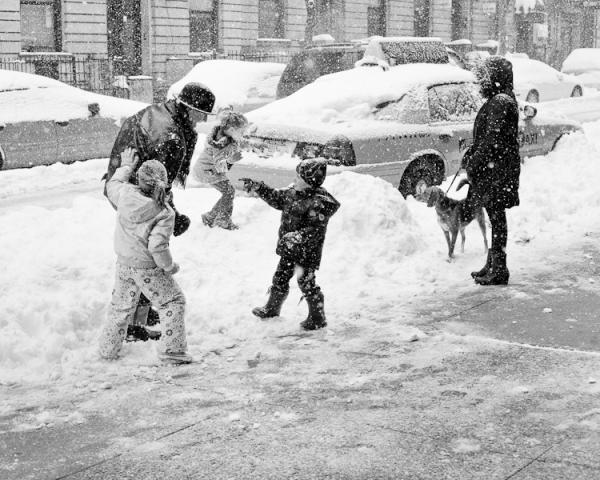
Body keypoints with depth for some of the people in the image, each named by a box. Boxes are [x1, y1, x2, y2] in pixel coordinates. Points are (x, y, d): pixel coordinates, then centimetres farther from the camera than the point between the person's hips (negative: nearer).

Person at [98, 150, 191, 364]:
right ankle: (171, 349, 9)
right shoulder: (164, 213, -24)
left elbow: (112, 185, 12)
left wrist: (125, 166, 26)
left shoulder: (125, 194, -12)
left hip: (124, 262, 6)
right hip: (148, 267, -6)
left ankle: (108, 349, 34)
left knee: (121, 306, 23)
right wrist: (170, 266, -11)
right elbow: (157, 247, -28)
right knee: (173, 301, 12)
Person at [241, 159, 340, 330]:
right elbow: (275, 198, 17)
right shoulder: (292, 192, 1)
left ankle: (317, 318, 19)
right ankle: (272, 309, 40)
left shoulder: (319, 202, -26)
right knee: (280, 279, 21)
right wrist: (256, 187, 13)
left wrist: (298, 237, -38)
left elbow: (316, 230, -28)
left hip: (307, 252, -9)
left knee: (307, 283, 3)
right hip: (288, 250, 9)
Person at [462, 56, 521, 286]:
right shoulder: (500, 100, 16)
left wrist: (474, 162, -17)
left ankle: (498, 270, -1)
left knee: (496, 217, -5)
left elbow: (492, 140, -21)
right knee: (495, 216, 15)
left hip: (498, 169, -10)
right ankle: (493, 265, 23)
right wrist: (471, 154, 15)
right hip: (493, 168, 10)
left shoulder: (500, 103, -17)